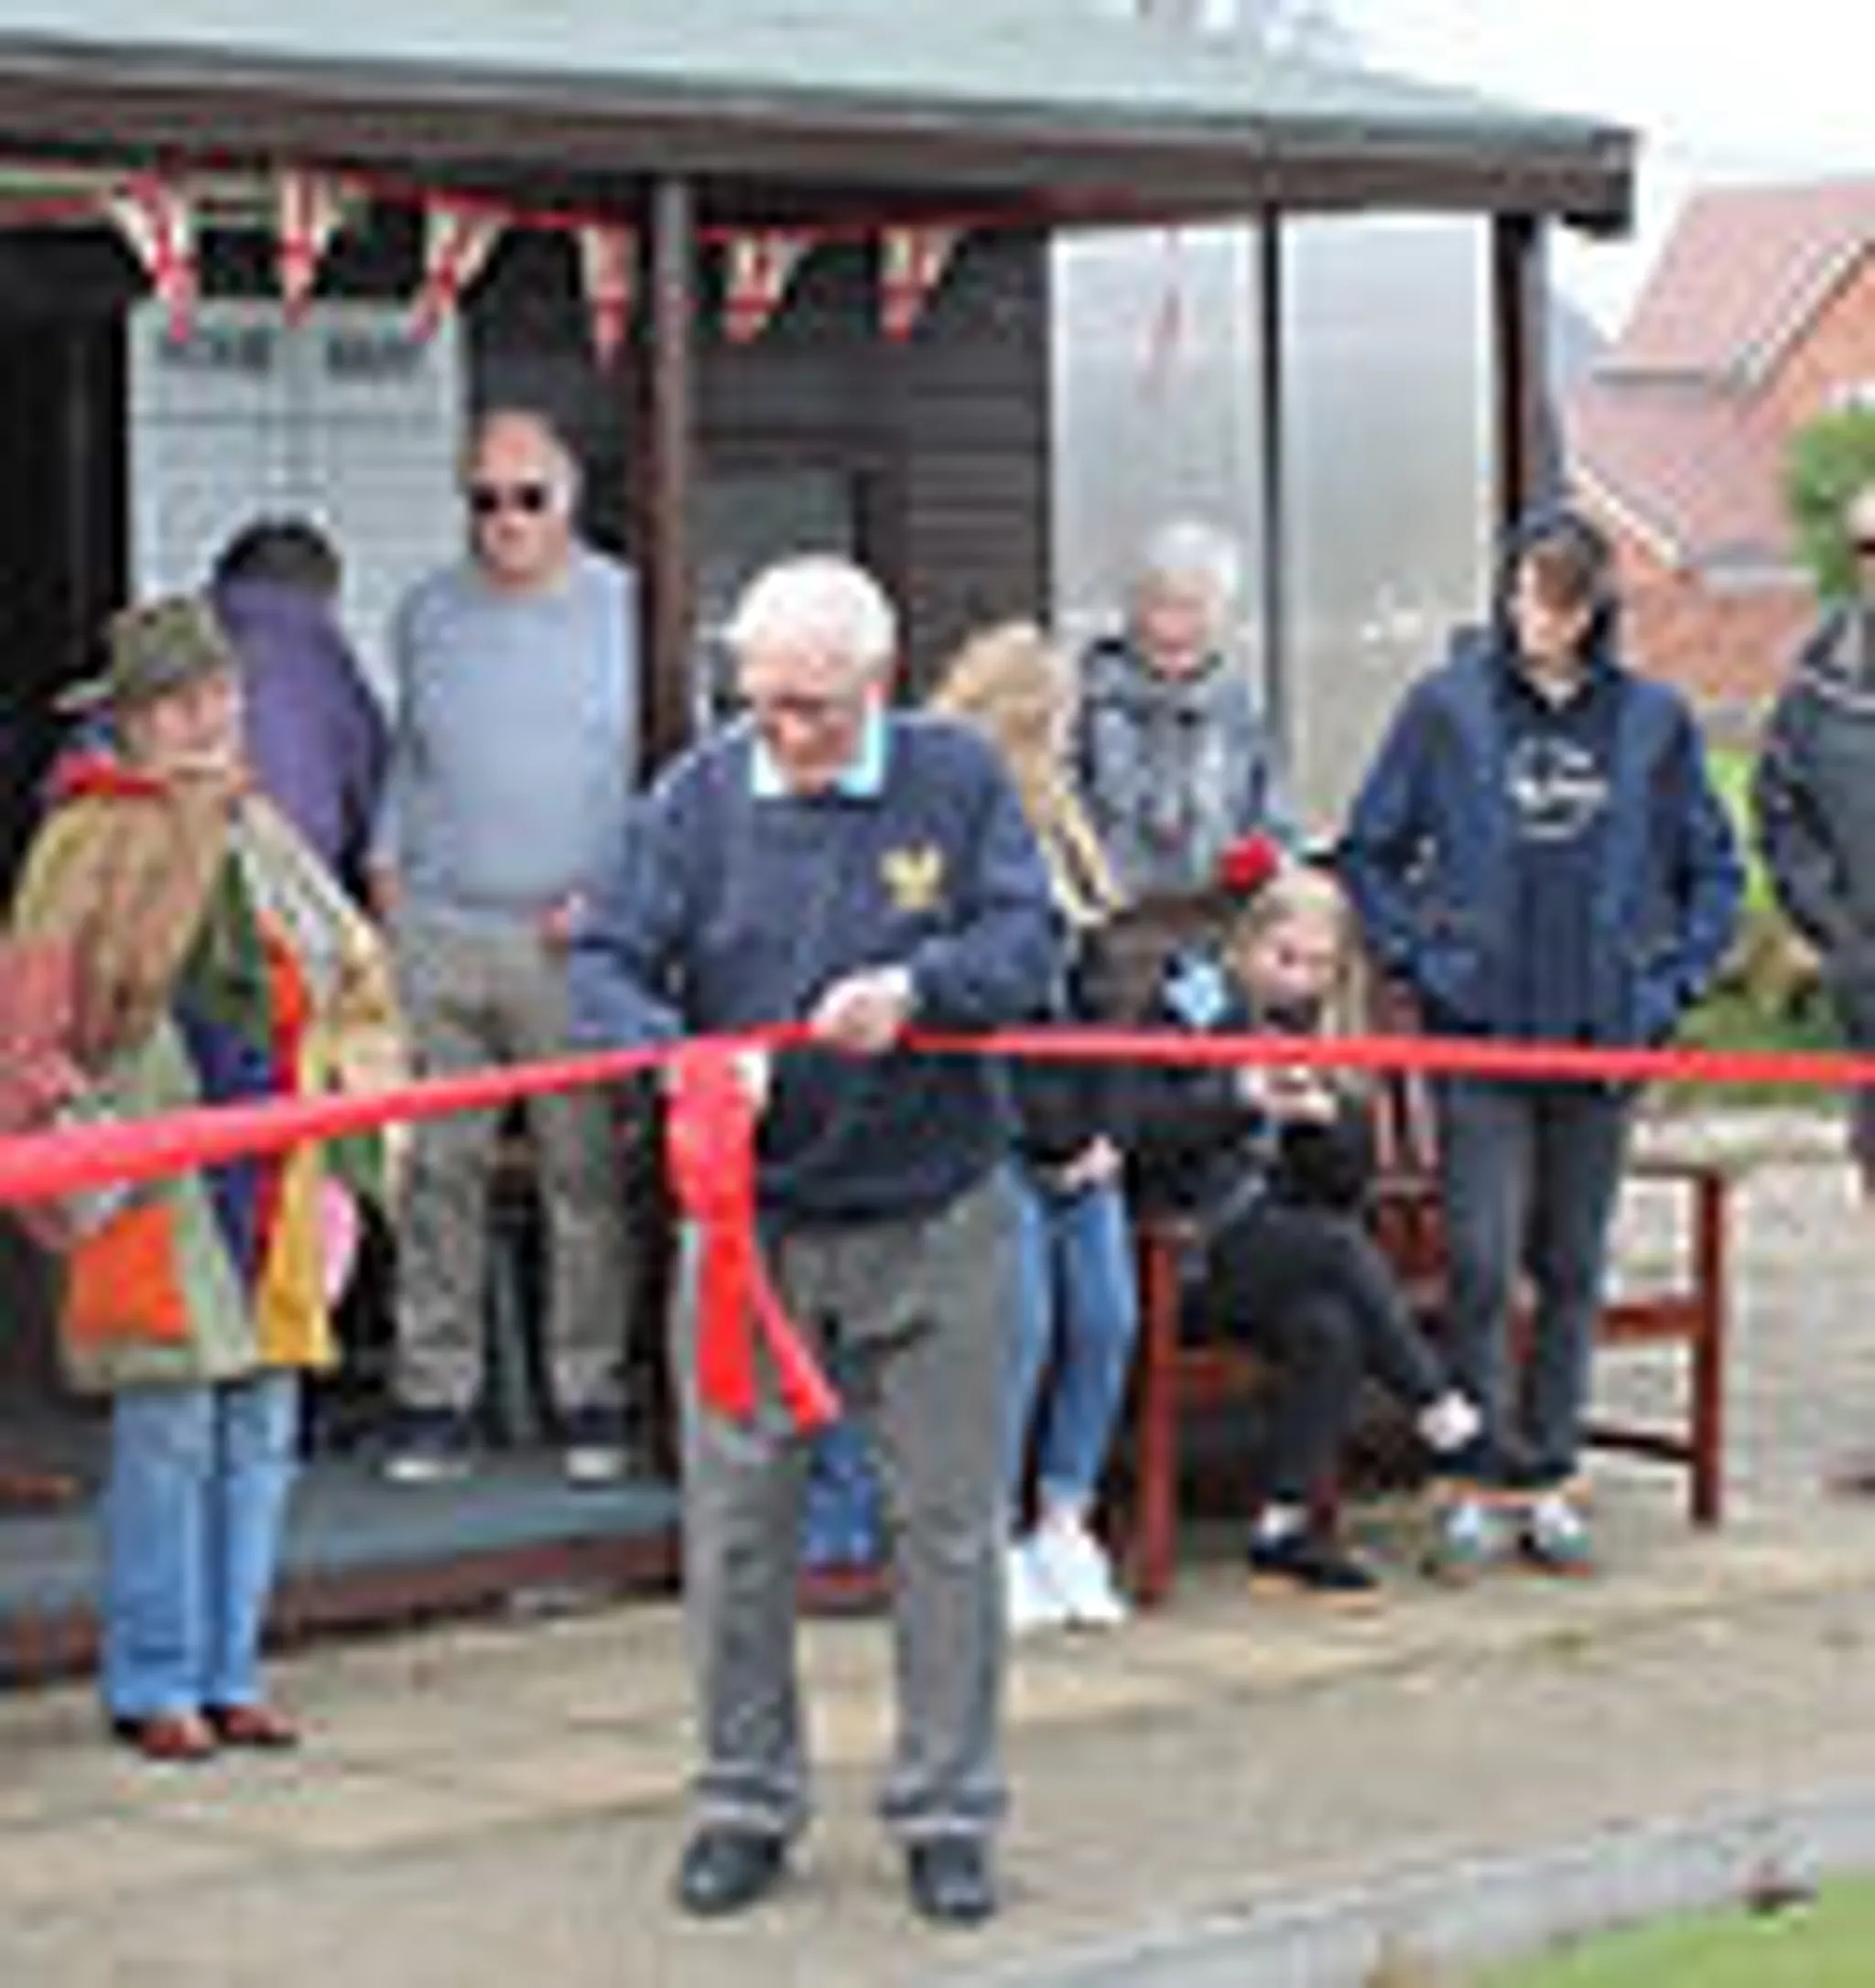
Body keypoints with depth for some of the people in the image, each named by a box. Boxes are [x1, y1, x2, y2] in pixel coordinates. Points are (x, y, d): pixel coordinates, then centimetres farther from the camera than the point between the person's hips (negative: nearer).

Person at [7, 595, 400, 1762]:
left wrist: (346, 1069, 14)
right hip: (157, 1172, -6)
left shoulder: (260, 833, 14)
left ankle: (230, 1674, 15)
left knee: (262, 1425, 6)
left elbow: (352, 964, 25)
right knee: (171, 1425, -8)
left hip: (269, 1171, 6)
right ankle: (155, 1685, 2)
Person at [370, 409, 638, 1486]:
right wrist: (386, 862, 11)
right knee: (437, 1171, 2)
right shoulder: (429, 614, 13)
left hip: (570, 939, -3)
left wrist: (612, 893, -6)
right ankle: (436, 1397, 8)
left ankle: (592, 1392, 9)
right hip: (438, 929, 3)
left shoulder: (624, 607, 2)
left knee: (587, 1171, 0)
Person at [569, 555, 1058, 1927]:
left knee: (948, 1525, 6)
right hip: (752, 1221, 1)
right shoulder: (700, 798, -1)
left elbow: (1029, 941, -8)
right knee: (734, 1526, 5)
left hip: (934, 1221, -1)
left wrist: (917, 986, -27)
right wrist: (673, 1053, -25)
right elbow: (606, 962, -5)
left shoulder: (958, 781, -2)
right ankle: (747, 1801, 20)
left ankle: (948, 1813, 17)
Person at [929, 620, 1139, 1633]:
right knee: (1021, 1327, -11)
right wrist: (1039, 1130, -13)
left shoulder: (1060, 836, 17)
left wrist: (1105, 1123, 8)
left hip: (1077, 1144, 8)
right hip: (995, 1140, -8)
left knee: (1105, 1320, 3)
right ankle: (990, 1541, -1)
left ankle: (1064, 1526, 14)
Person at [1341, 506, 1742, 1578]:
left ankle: (1551, 1478, 18)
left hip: (1606, 1035, 2)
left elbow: (1713, 869, 13)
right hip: (1480, 1031, -2)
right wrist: (1417, 958, -3)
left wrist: (1677, 977, 2)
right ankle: (1482, 1480, 3)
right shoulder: (1448, 707, 0)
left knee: (1574, 1266, 9)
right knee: (1482, 1264, -7)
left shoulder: (1654, 720, 4)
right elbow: (1370, 851, 7)